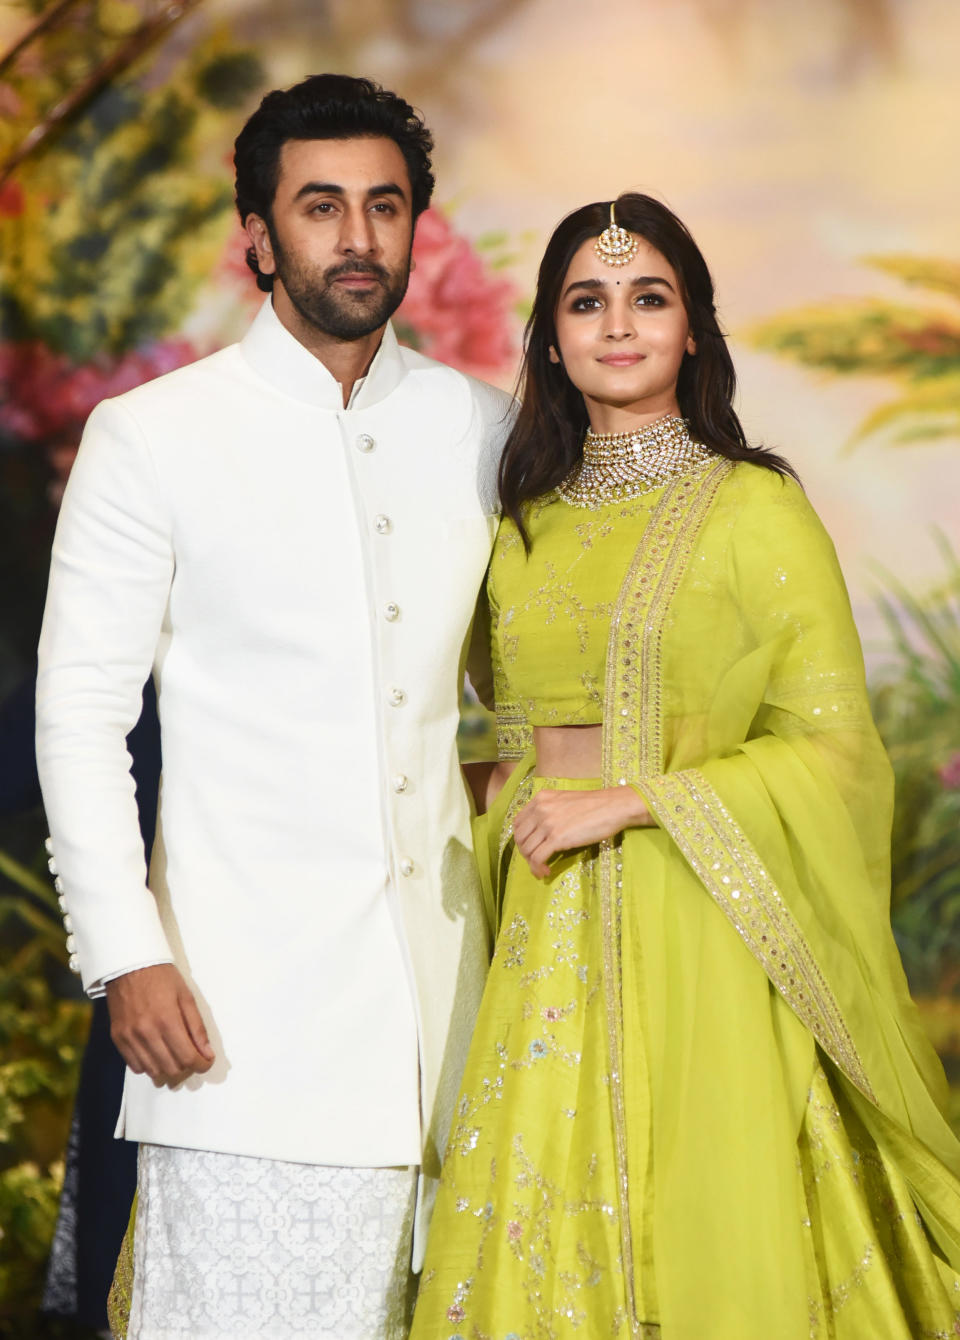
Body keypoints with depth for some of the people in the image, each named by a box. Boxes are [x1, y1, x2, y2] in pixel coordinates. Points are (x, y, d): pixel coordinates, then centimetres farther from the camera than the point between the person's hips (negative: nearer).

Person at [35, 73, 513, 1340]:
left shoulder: (480, 428, 10)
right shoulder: (151, 438, -1)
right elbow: (80, 712, -2)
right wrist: (127, 957, -10)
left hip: (437, 977, 4)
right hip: (246, 1000, -4)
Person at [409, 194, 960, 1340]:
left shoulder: (753, 508, -5)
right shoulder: (528, 526, 13)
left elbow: (833, 749, -9)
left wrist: (624, 802, -14)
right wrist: (513, 814, 6)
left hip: (695, 936, -5)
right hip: (550, 943, 5)